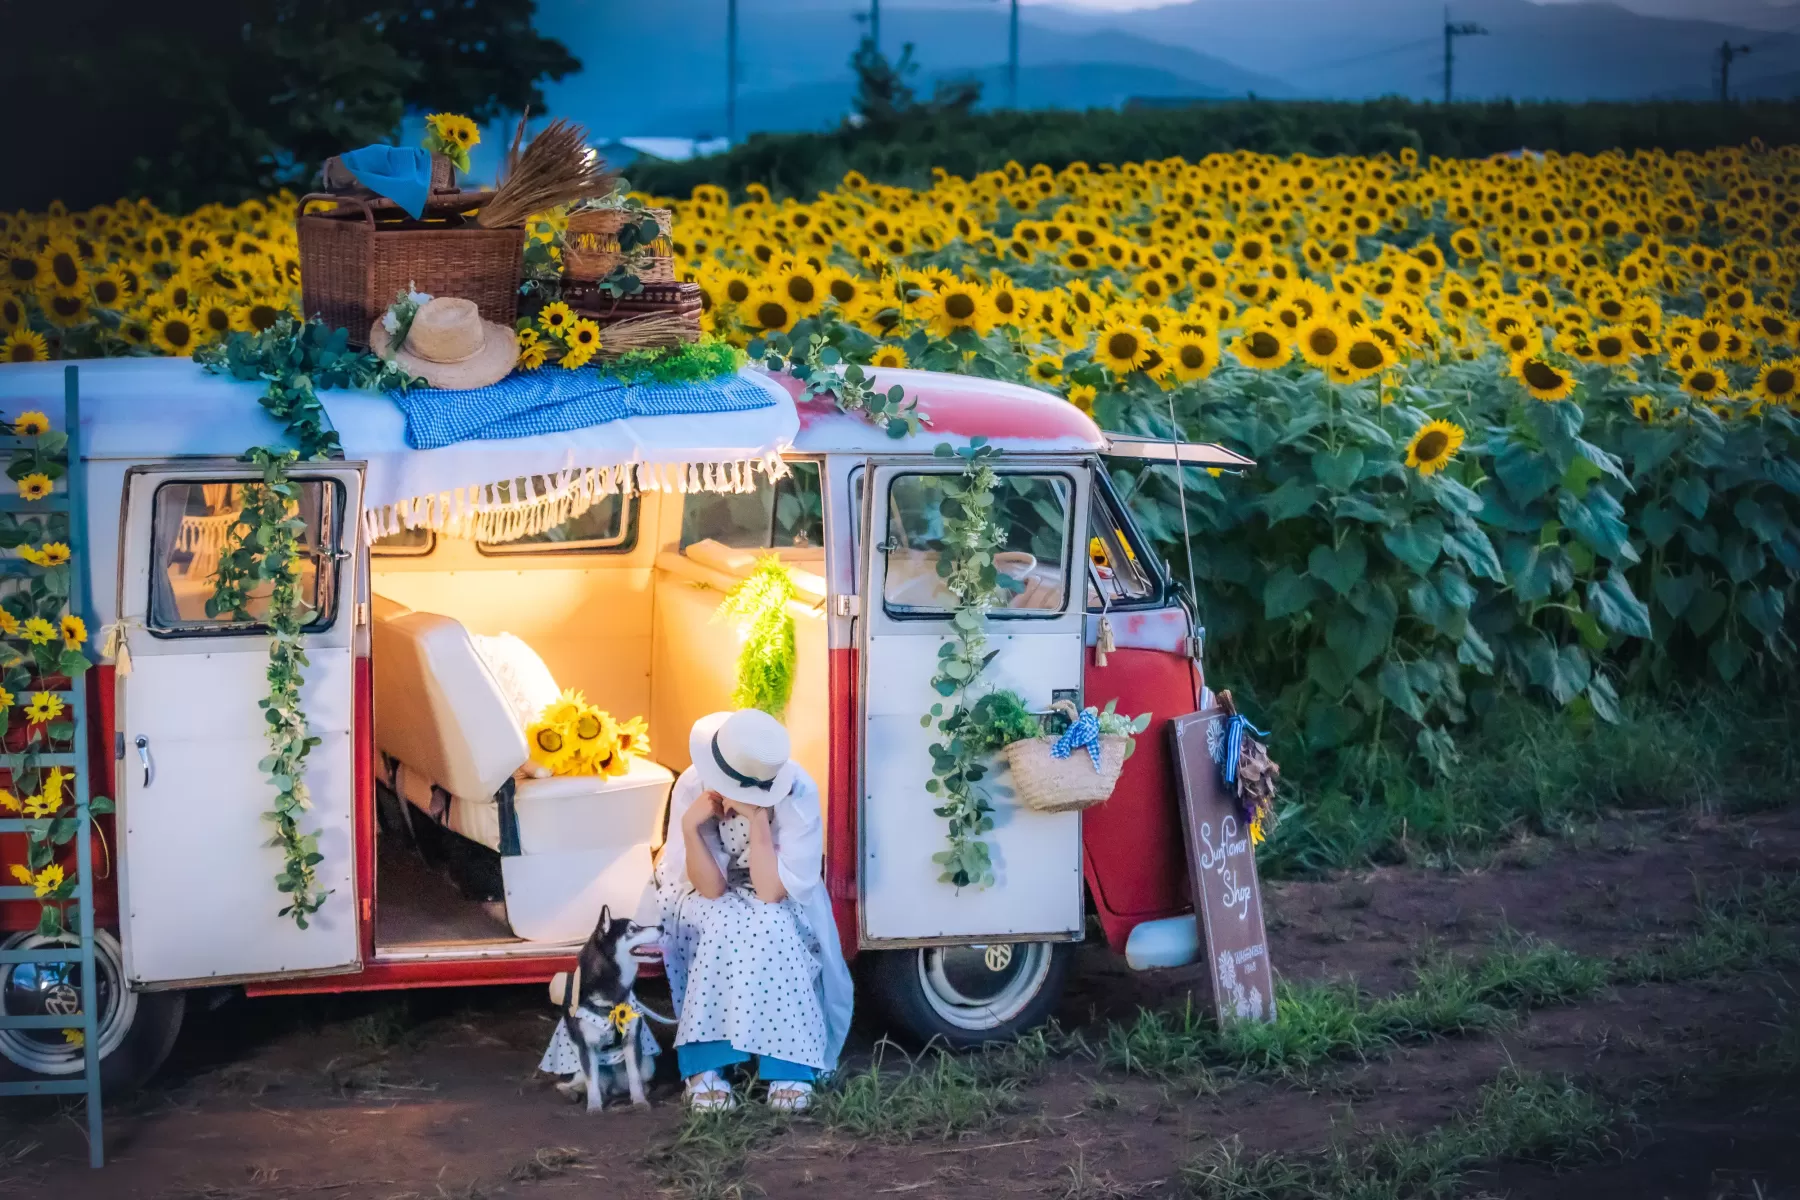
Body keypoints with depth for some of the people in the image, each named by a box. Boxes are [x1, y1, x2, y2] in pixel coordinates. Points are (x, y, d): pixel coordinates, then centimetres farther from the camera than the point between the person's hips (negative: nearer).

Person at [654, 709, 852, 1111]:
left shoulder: (797, 793, -28)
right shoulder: (692, 786, -24)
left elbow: (770, 891, -31)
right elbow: (711, 889, -23)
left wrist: (757, 817, -37)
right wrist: (690, 826, -37)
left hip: (777, 906, 0)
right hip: (706, 905, 1)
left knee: (768, 929, -32)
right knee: (726, 926, -31)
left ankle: (788, 1066, -25)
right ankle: (705, 1065, -27)